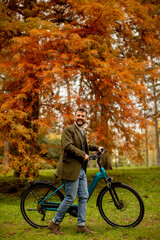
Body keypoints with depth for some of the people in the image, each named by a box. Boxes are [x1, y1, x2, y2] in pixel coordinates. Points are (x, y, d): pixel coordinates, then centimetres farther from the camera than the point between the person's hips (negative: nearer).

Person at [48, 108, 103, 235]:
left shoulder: (82, 132, 21)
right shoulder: (69, 129, -8)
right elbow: (68, 146, -22)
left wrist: (97, 148, 25)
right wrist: (83, 155, -17)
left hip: (81, 170, 9)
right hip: (71, 168, -9)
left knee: (84, 197, 8)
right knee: (70, 198, -5)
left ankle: (81, 225, 16)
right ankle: (54, 223, 10)